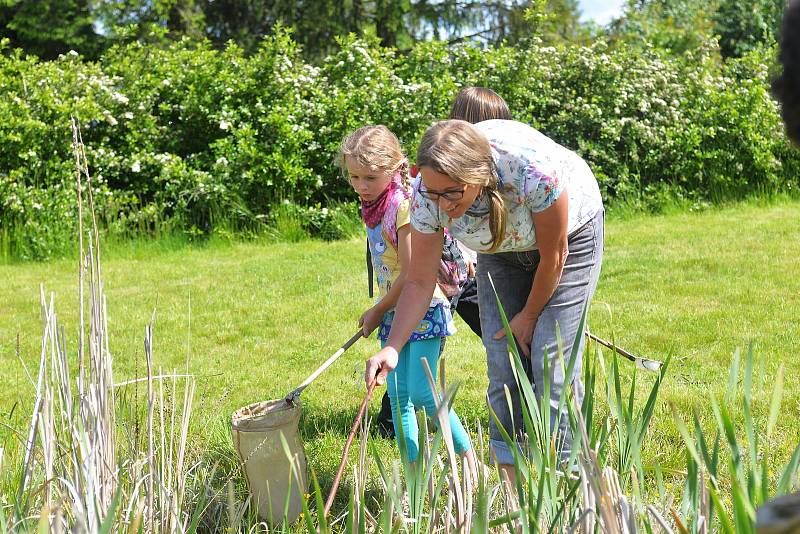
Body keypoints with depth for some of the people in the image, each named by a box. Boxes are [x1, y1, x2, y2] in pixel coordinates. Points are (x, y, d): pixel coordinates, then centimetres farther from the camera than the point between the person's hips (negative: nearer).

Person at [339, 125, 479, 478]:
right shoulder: (373, 207, 7)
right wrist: (379, 312, 7)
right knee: (398, 397, 4)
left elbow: (410, 276, -19)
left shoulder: (404, 207, -19)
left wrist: (376, 312, -10)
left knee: (422, 395, -10)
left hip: (423, 308, -8)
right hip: (393, 313, 8)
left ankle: (467, 453, 10)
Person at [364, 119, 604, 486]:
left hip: (570, 234, -4)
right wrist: (391, 348, -32)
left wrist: (530, 315, -10)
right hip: (502, 248, 4)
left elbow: (554, 255, -24)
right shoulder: (428, 196, -28)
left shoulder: (533, 170, -41)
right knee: (502, 363, -4)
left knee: (551, 363, -12)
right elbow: (420, 282, -19)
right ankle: (510, 482, 6)